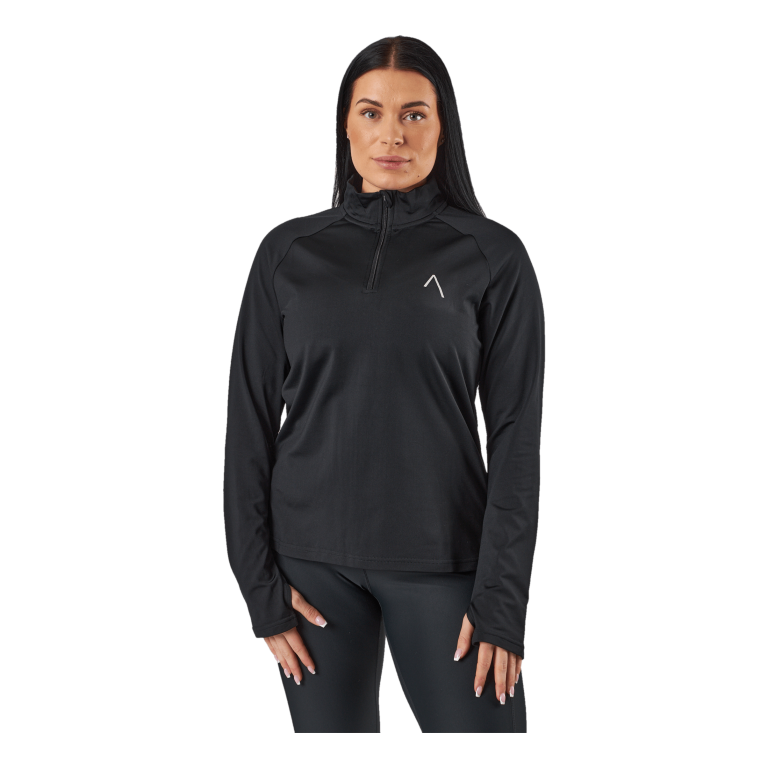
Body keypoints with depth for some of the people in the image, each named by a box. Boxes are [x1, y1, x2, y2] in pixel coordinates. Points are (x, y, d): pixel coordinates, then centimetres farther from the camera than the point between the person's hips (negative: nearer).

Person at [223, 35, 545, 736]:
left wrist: (502, 597, -8)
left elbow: (516, 433, -2)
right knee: (328, 726, 8)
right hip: (313, 558, 2)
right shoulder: (289, 252, 4)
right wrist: (260, 582, -1)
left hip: (441, 560, -1)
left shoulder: (493, 256, 0)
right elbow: (250, 422, 5)